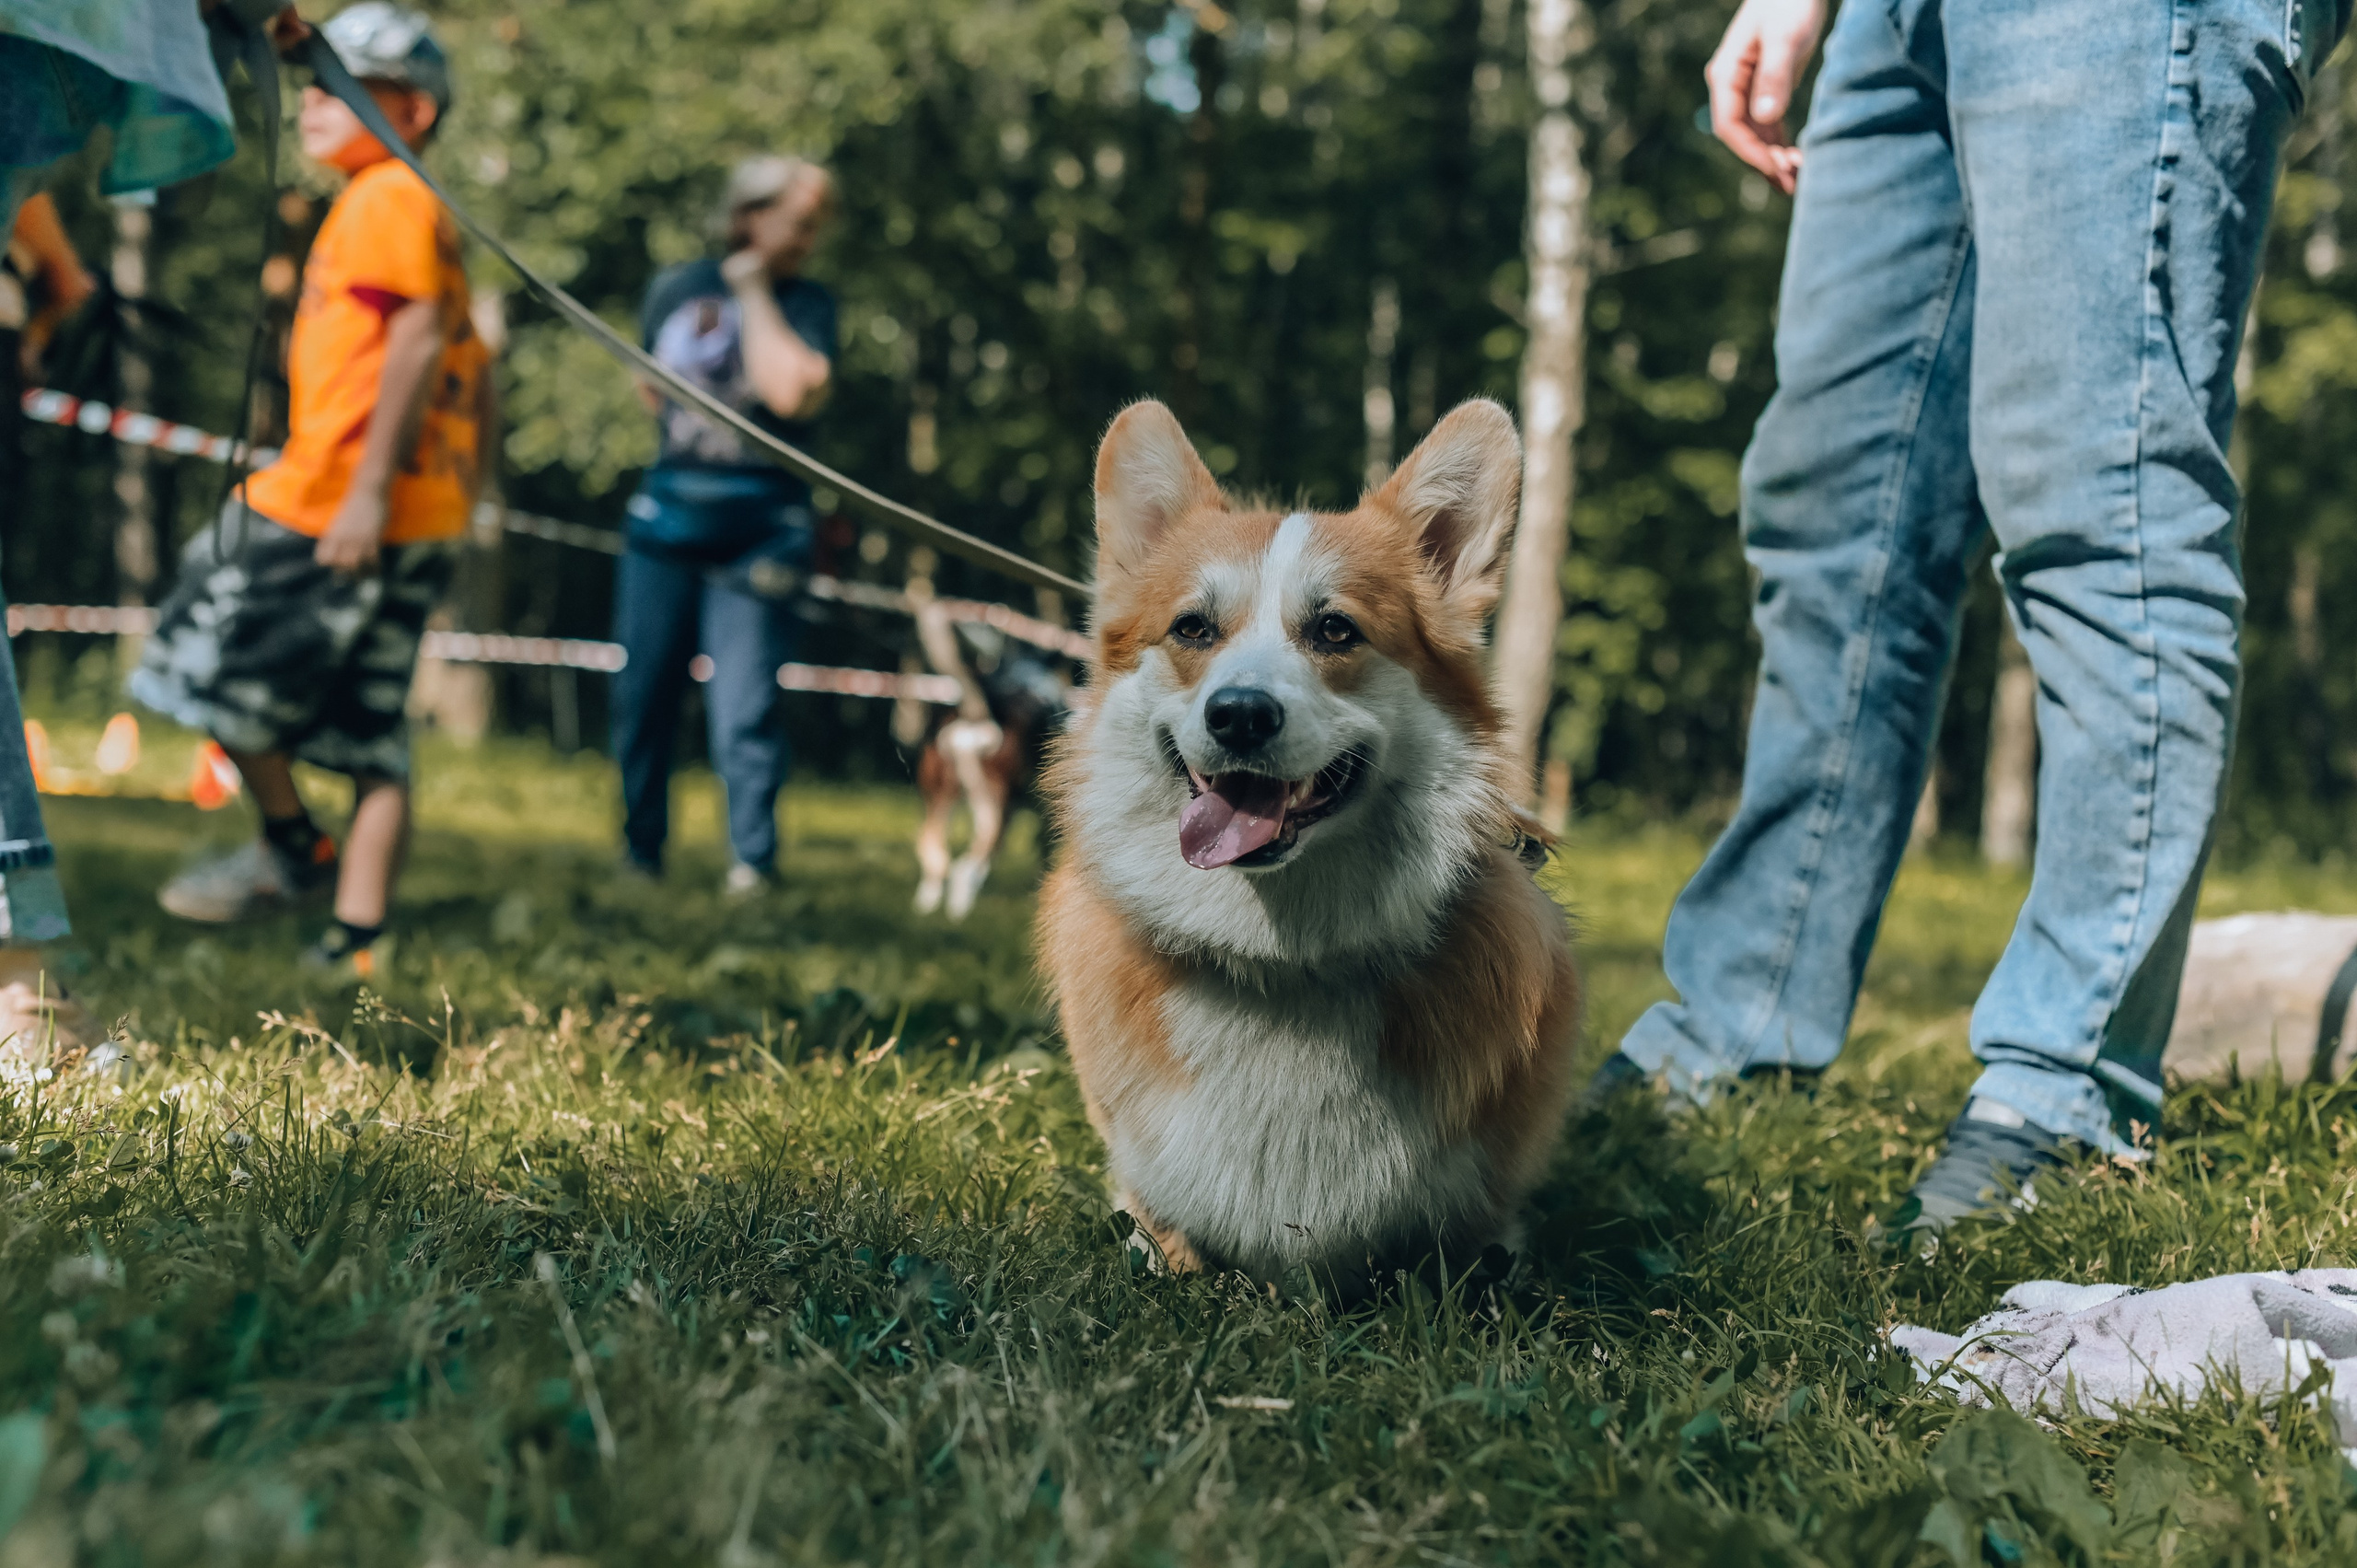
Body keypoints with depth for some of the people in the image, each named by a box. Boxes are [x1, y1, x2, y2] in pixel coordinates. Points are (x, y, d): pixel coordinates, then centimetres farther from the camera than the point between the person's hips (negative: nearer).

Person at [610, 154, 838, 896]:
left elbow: (791, 390, -18)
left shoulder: (807, 303, 1)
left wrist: (755, 292, -9)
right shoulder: (675, 288, 10)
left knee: (743, 708, -11)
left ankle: (754, 861, -3)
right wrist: (685, 434, 10)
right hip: (667, 509, 3)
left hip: (758, 528, -3)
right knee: (642, 695, 8)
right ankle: (639, 854, 24)